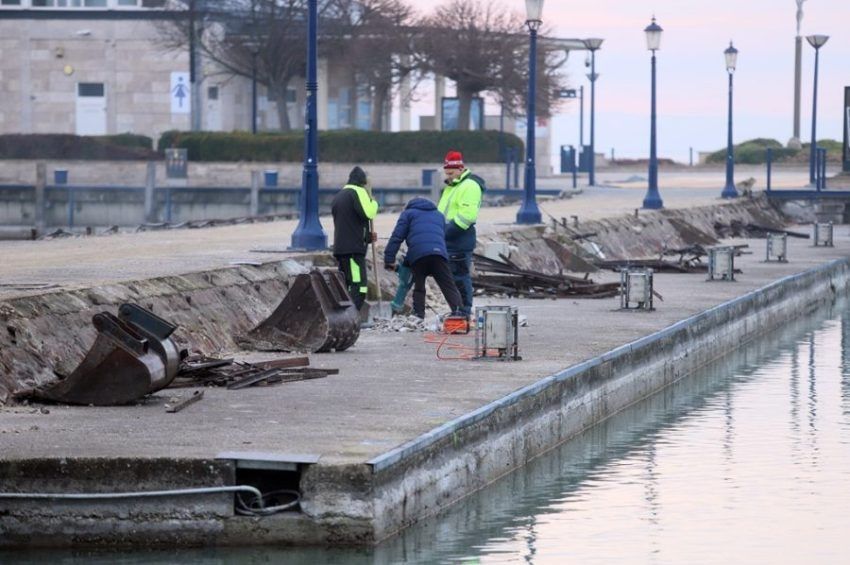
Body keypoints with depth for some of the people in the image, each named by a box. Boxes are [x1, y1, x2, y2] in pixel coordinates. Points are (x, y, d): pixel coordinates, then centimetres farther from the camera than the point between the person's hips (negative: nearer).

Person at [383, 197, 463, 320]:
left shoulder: (408, 213, 23)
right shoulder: (439, 215, 36)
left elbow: (397, 236, 11)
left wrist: (389, 259, 8)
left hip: (417, 255, -2)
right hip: (439, 253, 2)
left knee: (419, 288, 11)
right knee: (449, 287, -2)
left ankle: (418, 316, 2)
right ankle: (458, 311, -20)